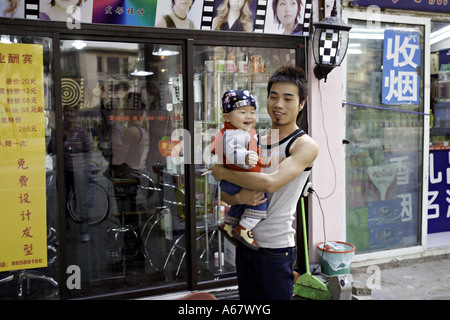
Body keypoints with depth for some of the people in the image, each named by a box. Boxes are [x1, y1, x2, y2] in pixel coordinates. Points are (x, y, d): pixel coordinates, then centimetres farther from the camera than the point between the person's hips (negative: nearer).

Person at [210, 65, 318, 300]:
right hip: (245, 240, 6)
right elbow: (223, 192, 8)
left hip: (276, 247, -6)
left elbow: (271, 183, -26)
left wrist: (223, 173, -14)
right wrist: (238, 197, -16)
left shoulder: (305, 146, -10)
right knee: (247, 298, 18)